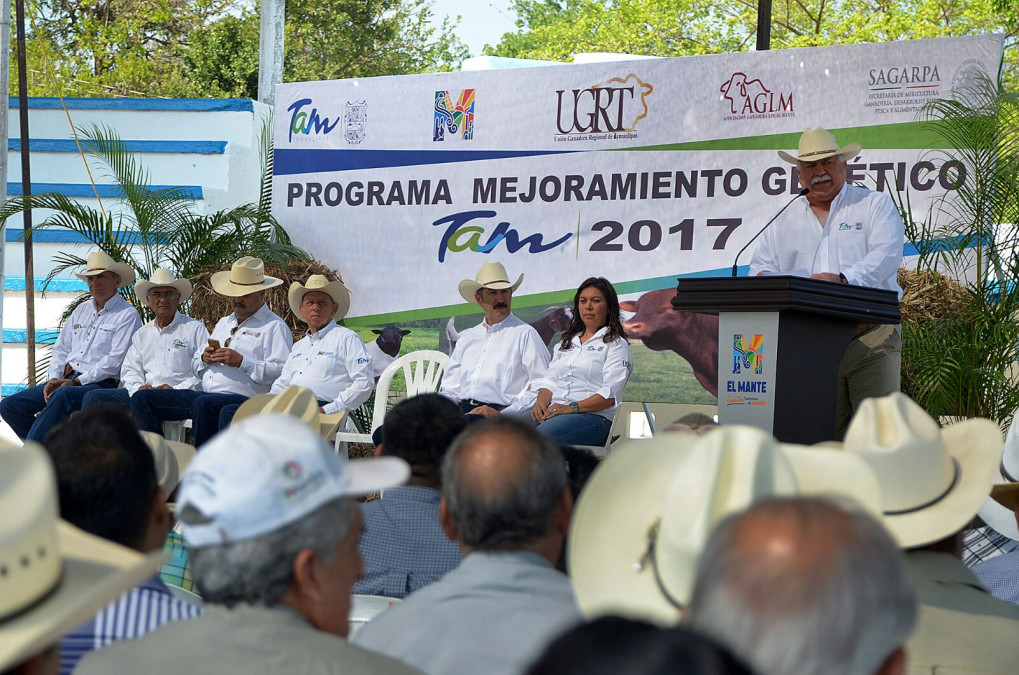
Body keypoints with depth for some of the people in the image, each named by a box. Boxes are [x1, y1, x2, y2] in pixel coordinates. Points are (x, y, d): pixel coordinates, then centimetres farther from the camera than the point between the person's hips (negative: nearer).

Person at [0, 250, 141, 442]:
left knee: (63, 395, -40)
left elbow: (115, 361, -12)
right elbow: (61, 349, 21)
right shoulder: (82, 310, 22)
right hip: (66, 379, 8)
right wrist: (54, 378, 1)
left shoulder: (127, 314, -2)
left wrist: (78, 381, -16)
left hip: (99, 384, -8)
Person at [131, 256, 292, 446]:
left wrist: (242, 362, -17)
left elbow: (282, 372, -11)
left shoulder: (275, 327, 4)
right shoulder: (224, 323, 30)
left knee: (203, 404, -40)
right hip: (204, 394, 8)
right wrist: (204, 358, 6)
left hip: (242, 398, -8)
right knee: (142, 398, -4)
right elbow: (195, 364, 29)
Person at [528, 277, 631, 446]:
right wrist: (541, 401, -3)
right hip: (553, 412, 5)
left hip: (594, 416, -5)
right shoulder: (566, 342, 30)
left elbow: (611, 394, -5)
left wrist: (573, 407, -17)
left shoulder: (616, 344, 9)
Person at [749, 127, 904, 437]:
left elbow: (886, 255, -8)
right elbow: (761, 267, 17)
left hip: (871, 339, -3)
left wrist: (844, 279, -26)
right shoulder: (786, 220, 19)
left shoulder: (876, 204, 8)